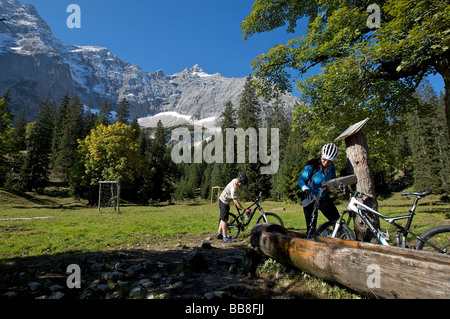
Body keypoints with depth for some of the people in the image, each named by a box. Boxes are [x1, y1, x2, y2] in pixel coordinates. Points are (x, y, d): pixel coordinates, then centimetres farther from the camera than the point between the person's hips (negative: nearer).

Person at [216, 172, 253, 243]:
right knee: (224, 219, -9)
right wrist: (244, 210, -30)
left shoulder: (239, 182, -5)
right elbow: (235, 201, -33)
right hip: (224, 202, -10)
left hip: (226, 201, 10)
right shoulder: (233, 187, -33)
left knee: (224, 218, 16)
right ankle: (225, 238, -7)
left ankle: (219, 234, 27)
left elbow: (245, 189, 11)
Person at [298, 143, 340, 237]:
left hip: (324, 198, 5)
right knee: (311, 229, -6)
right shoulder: (311, 166, -17)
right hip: (311, 199, -4)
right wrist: (305, 189, -42)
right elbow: (301, 179, -23)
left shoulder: (332, 168, -2)